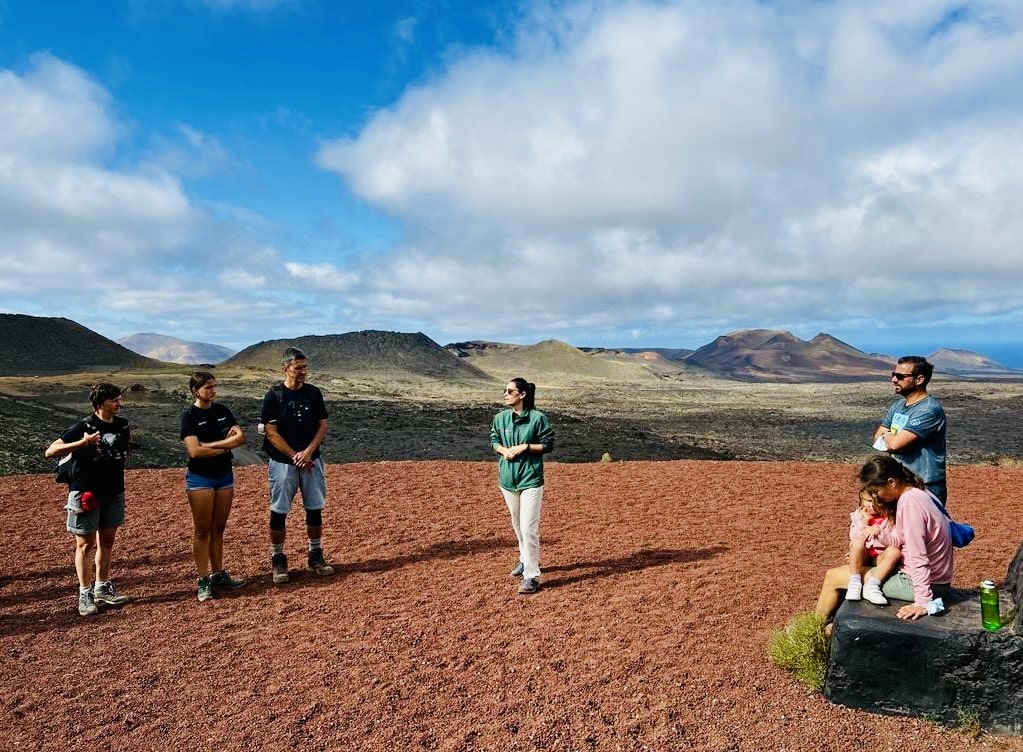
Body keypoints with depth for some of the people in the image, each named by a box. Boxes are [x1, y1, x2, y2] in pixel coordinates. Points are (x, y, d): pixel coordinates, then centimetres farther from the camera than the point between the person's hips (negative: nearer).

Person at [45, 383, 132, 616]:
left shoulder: (122, 425, 3)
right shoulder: (83, 427, -14)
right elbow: (50, 452, -16)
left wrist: (127, 443, 3)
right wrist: (83, 442, -26)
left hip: (114, 492, 6)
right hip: (86, 492, -5)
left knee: (107, 541, 13)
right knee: (85, 544, 3)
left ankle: (103, 588, 26)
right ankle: (85, 594, 13)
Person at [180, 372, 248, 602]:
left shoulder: (222, 411, 6)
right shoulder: (189, 416, -8)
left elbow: (241, 437, -5)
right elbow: (195, 451, -19)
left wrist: (209, 445, -14)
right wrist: (226, 445, -11)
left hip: (224, 476, 5)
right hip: (200, 479, -5)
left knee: (218, 529, 12)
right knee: (202, 531, 1)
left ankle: (218, 574, 22)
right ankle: (203, 580, 8)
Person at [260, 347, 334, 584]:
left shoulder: (314, 393, 4)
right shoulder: (274, 395, -7)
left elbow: (323, 426, 3)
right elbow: (272, 432, -10)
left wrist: (307, 452, -11)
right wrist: (295, 457, -14)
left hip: (312, 461, 4)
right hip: (283, 462, -3)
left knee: (315, 509, 8)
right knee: (279, 511, 2)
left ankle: (316, 555, 21)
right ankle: (278, 559, 15)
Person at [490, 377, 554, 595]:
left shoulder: (538, 418, -11)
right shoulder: (500, 418, 1)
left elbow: (548, 444, -6)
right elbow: (494, 440, 12)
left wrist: (525, 447, -17)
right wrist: (504, 450, -9)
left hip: (531, 479, -5)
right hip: (507, 478, 5)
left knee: (529, 528, -10)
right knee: (517, 524, 20)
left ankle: (532, 576, -3)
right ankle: (526, 560, 40)